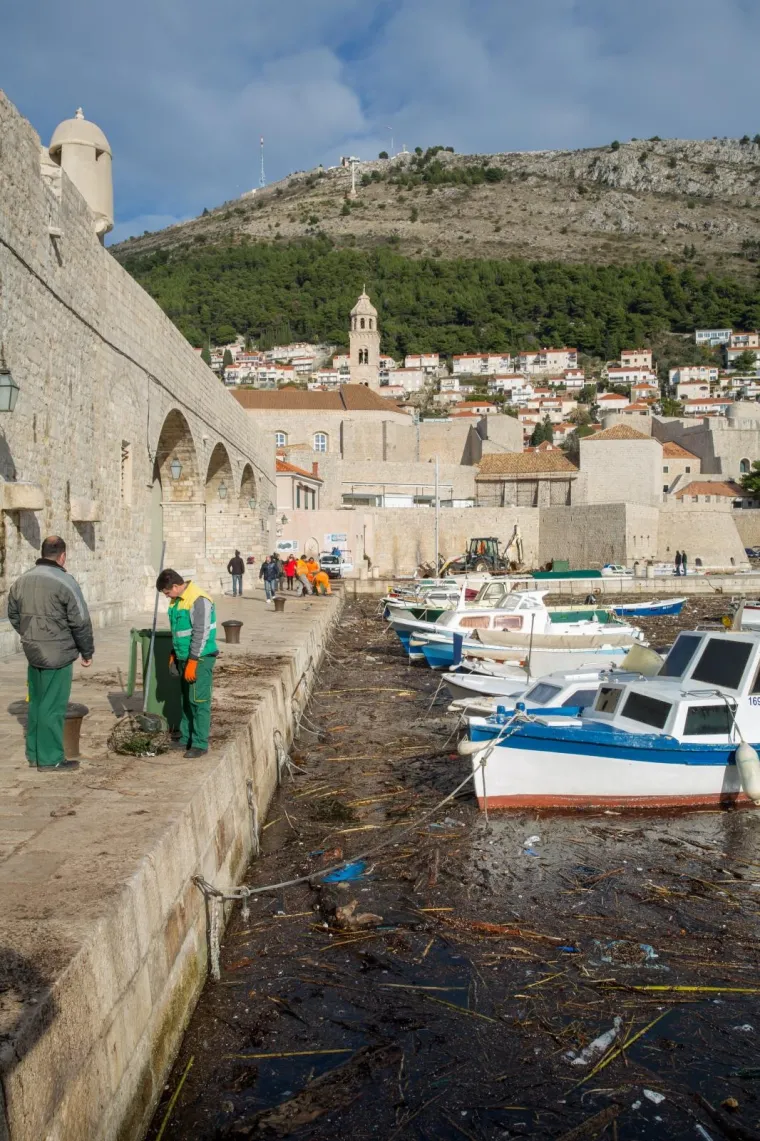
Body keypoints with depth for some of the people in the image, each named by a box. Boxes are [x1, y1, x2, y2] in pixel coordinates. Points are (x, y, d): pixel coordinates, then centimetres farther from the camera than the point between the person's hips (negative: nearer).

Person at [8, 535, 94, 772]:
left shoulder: (22, 581, 7)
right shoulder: (65, 582, -15)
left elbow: (13, 615, 16)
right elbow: (81, 623, -13)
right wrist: (87, 652, -1)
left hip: (32, 653, 7)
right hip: (59, 654, -7)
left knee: (36, 703, 17)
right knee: (53, 707, -1)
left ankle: (33, 754, 26)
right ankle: (50, 759, 5)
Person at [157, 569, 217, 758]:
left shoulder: (199, 600, -19)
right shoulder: (177, 600, 10)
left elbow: (201, 634, -21)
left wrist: (193, 662, -20)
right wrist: (173, 655, 18)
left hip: (199, 658, -9)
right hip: (184, 657, 9)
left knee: (199, 701, -5)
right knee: (186, 700, 14)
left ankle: (200, 744, 0)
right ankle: (186, 738, 23)